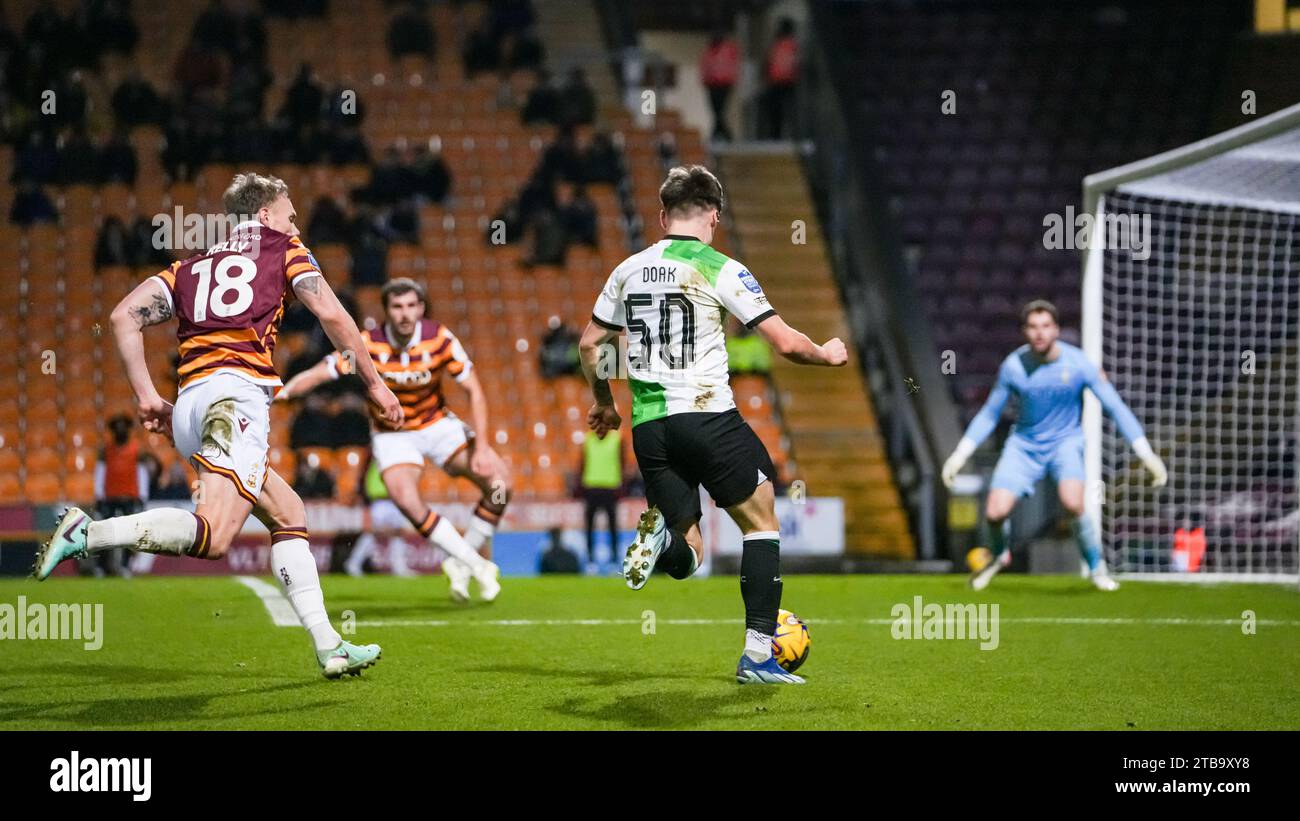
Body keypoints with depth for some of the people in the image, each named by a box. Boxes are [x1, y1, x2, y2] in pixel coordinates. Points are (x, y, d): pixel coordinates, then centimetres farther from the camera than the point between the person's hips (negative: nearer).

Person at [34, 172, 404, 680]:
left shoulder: (192, 267, 28)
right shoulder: (282, 249, 18)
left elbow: (124, 317, 14)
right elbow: (332, 316, 8)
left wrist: (146, 396, 13)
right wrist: (374, 383, 16)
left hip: (189, 409, 7)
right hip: (237, 393, -7)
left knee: (288, 513, 16)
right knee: (213, 536, -21)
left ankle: (328, 647, 10)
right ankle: (87, 534, -33)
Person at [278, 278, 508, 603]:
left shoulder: (440, 339, -18)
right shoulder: (368, 346, -21)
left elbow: (474, 391, -12)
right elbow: (316, 374, -21)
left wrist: (481, 447, -19)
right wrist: (282, 393, -40)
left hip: (438, 424, 2)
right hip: (393, 434, -2)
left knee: (499, 482, -14)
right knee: (408, 502, -28)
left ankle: (460, 563, 7)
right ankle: (475, 563, -9)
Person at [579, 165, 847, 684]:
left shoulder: (629, 270, 11)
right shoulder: (720, 270, -5)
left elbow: (590, 344, 20)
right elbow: (786, 344, -7)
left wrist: (604, 403, 36)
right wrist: (829, 355, 14)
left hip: (648, 426, 5)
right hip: (708, 416, -5)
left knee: (687, 557, 12)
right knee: (761, 522, 13)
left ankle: (661, 536, -26)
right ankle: (758, 655, 7)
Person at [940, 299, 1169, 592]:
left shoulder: (1078, 364, -16)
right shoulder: (1013, 366, -10)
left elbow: (1117, 408, -10)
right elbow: (989, 414, 4)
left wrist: (1147, 455, -16)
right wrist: (960, 455, -1)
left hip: (1065, 442, -2)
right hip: (1024, 444, 2)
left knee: (1072, 502, -31)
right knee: (995, 512, -13)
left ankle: (1097, 569, -8)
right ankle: (998, 556, 24)